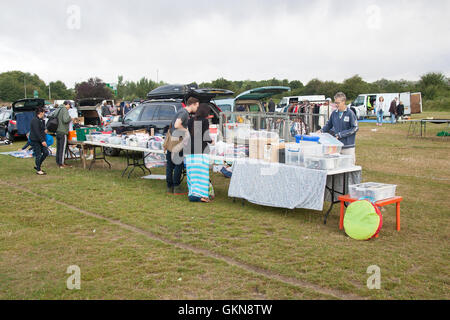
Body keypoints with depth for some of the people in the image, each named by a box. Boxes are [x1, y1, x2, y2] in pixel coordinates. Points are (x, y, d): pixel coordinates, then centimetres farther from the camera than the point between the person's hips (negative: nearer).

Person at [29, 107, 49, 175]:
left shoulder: (41, 120, 15)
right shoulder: (35, 120, -17)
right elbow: (37, 132, -23)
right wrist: (42, 141, -25)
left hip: (40, 141, 9)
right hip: (35, 141, -9)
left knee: (46, 152, 7)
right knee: (38, 155, -4)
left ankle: (38, 166, 21)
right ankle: (38, 170, 6)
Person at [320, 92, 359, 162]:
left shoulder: (350, 113, -8)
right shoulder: (334, 113, 6)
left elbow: (355, 128, -9)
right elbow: (329, 125, 19)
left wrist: (341, 134, -14)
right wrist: (322, 131, 1)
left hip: (348, 146, -4)